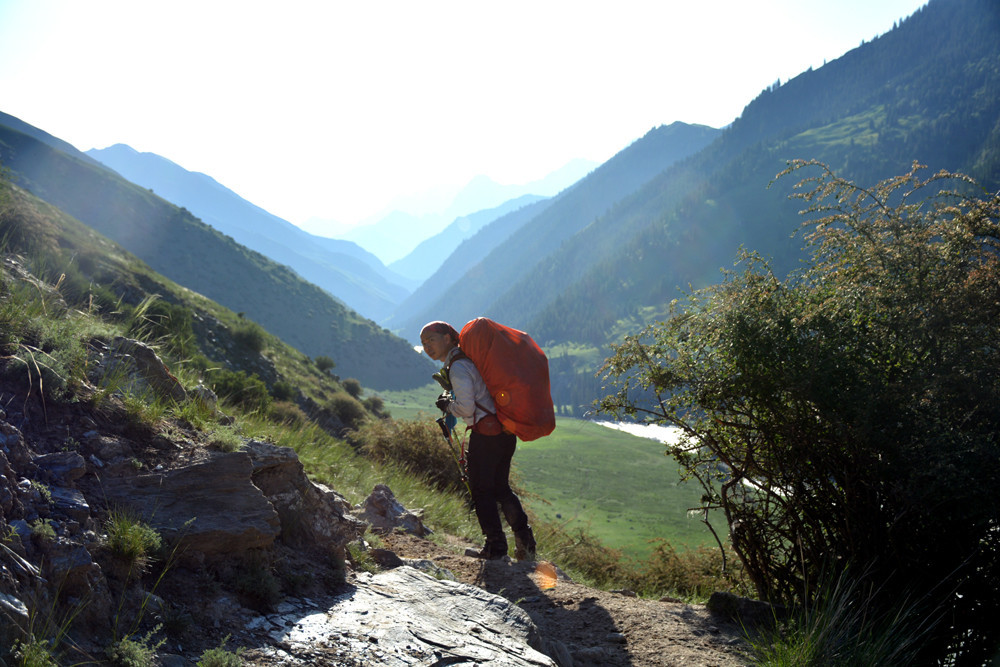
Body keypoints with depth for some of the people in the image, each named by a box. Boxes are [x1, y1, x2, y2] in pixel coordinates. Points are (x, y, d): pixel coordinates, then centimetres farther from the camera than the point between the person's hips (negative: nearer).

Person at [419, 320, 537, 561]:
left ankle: (496, 546, 5)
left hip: (486, 433, -9)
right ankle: (524, 539, 15)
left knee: (481, 490, 3)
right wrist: (451, 400, 20)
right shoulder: (466, 359, 17)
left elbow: (466, 408, -20)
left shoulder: (457, 367, -13)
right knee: (501, 487, 17)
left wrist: (447, 406, 0)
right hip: (506, 431, 9)